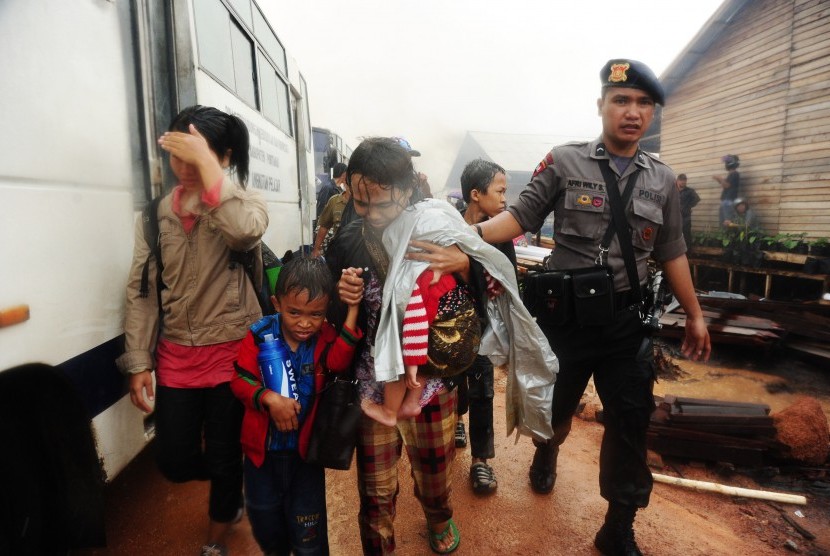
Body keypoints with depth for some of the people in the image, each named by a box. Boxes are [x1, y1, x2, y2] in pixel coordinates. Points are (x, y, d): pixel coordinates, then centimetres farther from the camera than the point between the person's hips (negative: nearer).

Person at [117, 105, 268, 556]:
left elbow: (246, 232, -34)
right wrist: (139, 363, 2)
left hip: (232, 353, -4)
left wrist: (207, 164, -28)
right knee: (175, 463, 11)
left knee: (224, 457, 10)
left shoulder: (242, 202, -7)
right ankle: (232, 491, 46)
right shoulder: (158, 211, 4)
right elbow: (141, 290, 4)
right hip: (175, 355, 4)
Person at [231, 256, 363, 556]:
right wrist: (269, 399, -30)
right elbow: (240, 380, -13)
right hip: (262, 447, 2)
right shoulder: (260, 334, -16)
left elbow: (338, 361, -35)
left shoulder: (325, 336, -15)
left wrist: (353, 310, -41)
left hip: (306, 448, -1)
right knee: (264, 520, 26)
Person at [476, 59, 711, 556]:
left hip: (629, 320, 3)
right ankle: (546, 453, 54)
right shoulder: (564, 162, -5)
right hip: (568, 315, -2)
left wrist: (695, 315, 14)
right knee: (556, 405, 17)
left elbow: (672, 253, 11)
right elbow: (521, 216, -10)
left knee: (630, 424, 6)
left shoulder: (662, 180, 6)